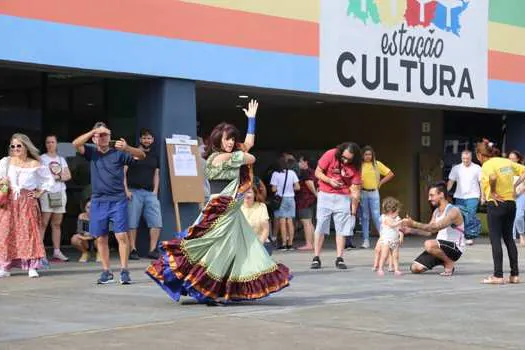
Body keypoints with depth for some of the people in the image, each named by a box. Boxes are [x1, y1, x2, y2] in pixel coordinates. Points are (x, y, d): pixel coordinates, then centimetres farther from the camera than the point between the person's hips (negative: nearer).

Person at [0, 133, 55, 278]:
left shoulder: (34, 164, 1)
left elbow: (50, 180, 7)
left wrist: (40, 193, 2)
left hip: (27, 202, -1)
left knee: (29, 231, -7)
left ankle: (32, 266, -6)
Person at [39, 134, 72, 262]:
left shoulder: (61, 159, 18)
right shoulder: (42, 158, 3)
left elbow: (68, 176, 11)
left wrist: (57, 176, -8)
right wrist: (60, 175, -10)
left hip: (60, 193, 5)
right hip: (47, 193, -5)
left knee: (57, 224, 6)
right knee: (43, 223, -12)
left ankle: (57, 251, 9)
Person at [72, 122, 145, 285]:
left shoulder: (118, 153, 3)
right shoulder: (92, 152, 8)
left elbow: (141, 156, -6)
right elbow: (76, 143, -7)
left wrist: (127, 148, -25)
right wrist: (94, 131, -14)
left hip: (118, 200, -3)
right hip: (98, 201, 3)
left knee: (121, 235, -9)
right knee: (101, 238, 6)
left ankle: (124, 271, -5)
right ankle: (106, 272, 15)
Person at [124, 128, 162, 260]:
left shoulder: (155, 156, 18)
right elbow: (123, 173, 1)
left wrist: (155, 191, 5)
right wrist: (126, 190, -8)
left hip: (150, 193, 4)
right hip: (134, 191, -4)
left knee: (156, 222, -5)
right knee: (132, 223, -4)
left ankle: (152, 250, 0)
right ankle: (133, 250, 1)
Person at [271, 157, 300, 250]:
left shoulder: (275, 174, -8)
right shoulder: (292, 173, 0)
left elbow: (274, 189, -9)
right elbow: (297, 187, 0)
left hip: (280, 198, -3)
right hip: (290, 198, 3)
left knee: (282, 222, -3)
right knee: (290, 221, 6)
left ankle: (284, 244, -7)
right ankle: (290, 243, 7)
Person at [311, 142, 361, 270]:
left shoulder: (355, 167, -10)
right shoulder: (330, 155, -12)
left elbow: (355, 191, -8)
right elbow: (318, 172, -5)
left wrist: (353, 211, -8)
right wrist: (329, 180, -22)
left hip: (343, 198, 1)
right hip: (325, 196, -1)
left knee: (341, 228, -2)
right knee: (321, 227, -2)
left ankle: (339, 259, 3)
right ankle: (316, 258, 0)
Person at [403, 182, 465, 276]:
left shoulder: (453, 211, -17)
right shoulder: (436, 212, 12)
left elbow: (436, 227, -29)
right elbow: (429, 231, 9)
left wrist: (414, 224, -29)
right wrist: (410, 229, -2)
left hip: (455, 248, -8)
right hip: (440, 247, 8)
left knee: (429, 244, -36)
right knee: (415, 268, -6)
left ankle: (450, 263, -10)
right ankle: (445, 261, 13)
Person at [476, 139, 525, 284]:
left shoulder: (487, 165, -11)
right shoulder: (507, 161, 10)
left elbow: (493, 177, -32)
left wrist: (492, 192, -18)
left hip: (496, 203, -7)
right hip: (511, 202, 7)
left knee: (495, 239, -2)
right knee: (509, 238, 13)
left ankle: (498, 276, -4)